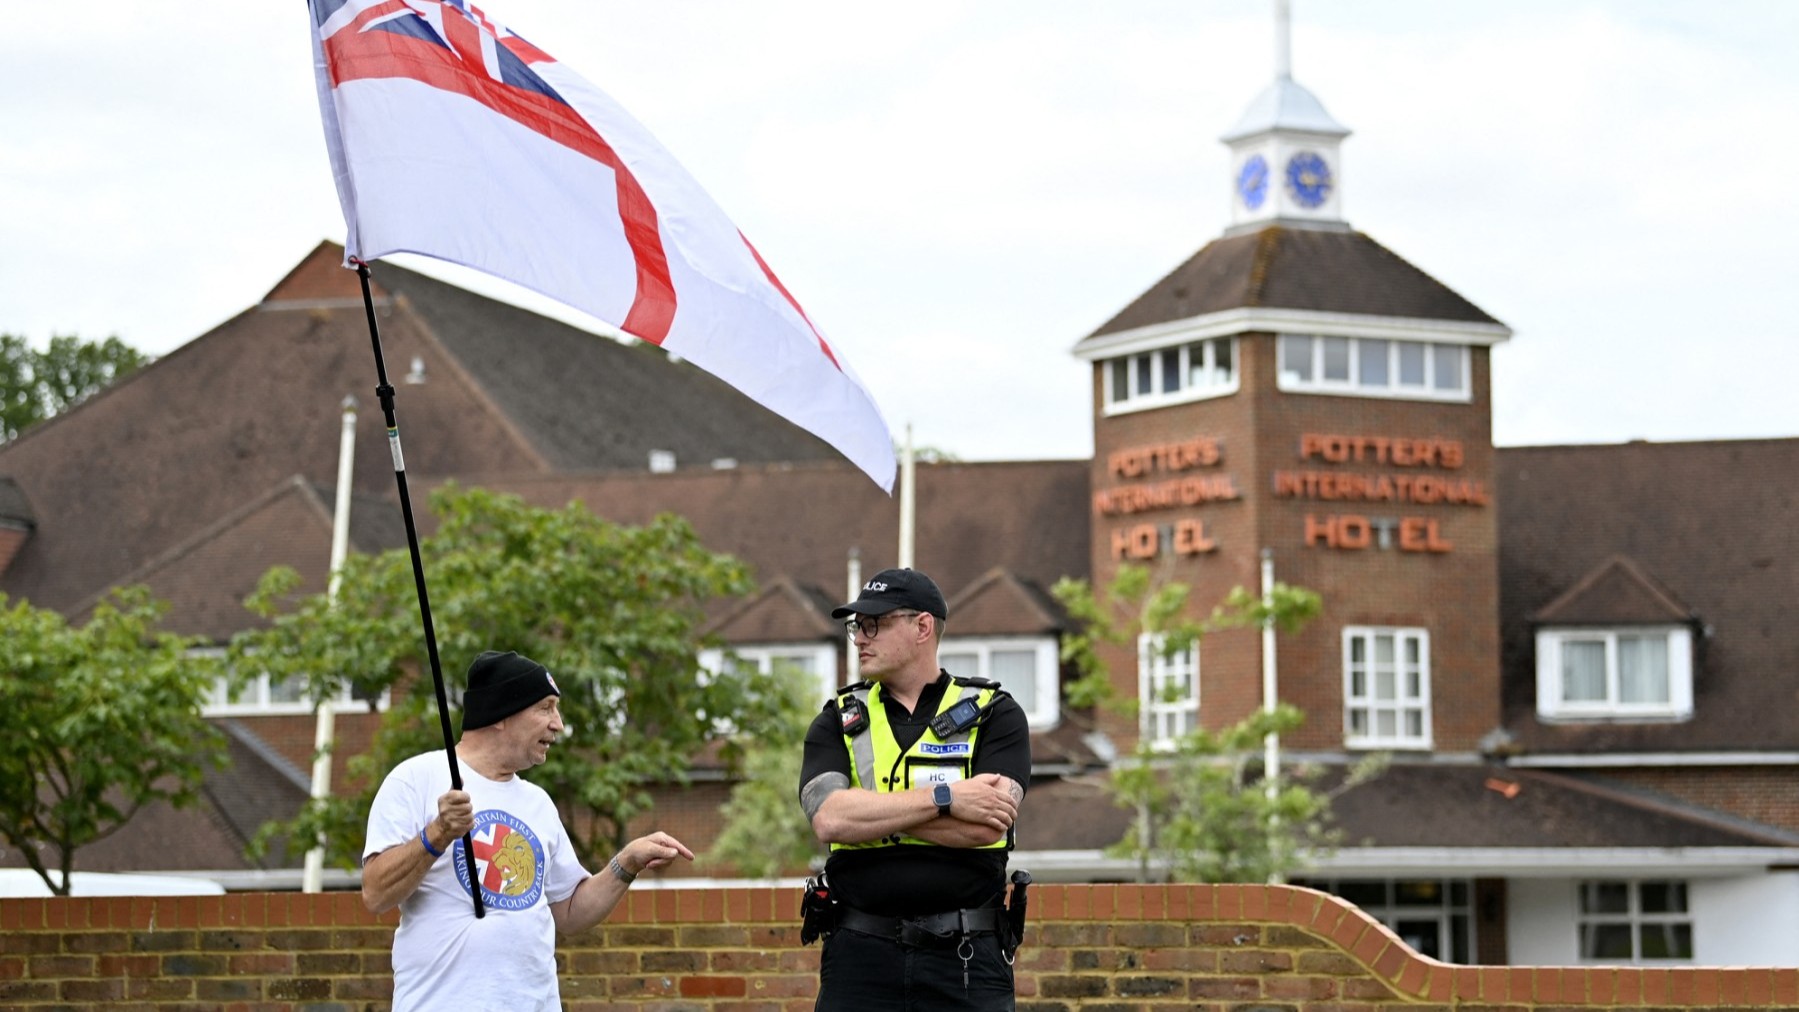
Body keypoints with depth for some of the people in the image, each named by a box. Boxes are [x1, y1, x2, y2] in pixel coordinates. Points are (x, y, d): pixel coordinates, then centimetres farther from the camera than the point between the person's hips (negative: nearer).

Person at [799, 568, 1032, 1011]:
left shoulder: (994, 716, 5)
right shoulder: (839, 722, 10)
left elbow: (987, 825, -12)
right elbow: (829, 820, -9)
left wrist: (874, 813, -9)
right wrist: (946, 799, -13)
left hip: (967, 959, -2)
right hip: (861, 958, 2)